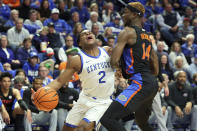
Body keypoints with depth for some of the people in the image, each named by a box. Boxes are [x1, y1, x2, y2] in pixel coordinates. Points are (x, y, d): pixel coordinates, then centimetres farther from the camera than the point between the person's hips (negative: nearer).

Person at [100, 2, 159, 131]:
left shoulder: (128, 32, -5)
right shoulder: (147, 36, 22)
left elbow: (114, 61, -14)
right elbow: (156, 70, 24)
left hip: (139, 83, -10)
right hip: (152, 83, 10)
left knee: (107, 118, -19)